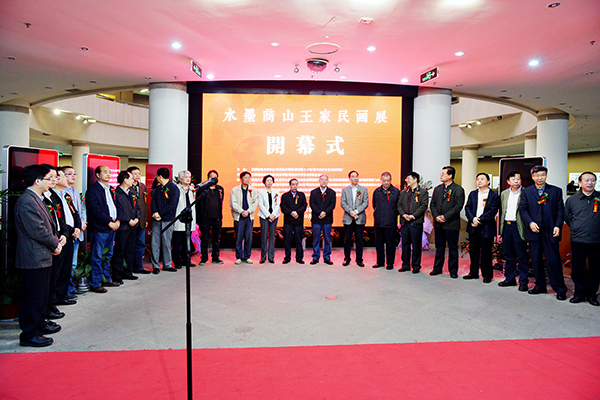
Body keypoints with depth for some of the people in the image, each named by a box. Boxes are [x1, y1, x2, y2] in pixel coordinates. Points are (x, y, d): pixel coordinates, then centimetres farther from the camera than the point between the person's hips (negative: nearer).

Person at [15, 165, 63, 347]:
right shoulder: (26, 201, -19)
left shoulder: (36, 199, 14)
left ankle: (39, 323, 34)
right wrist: (55, 244, -11)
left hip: (42, 256, 10)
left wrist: (56, 240, 3)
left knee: (42, 293, 20)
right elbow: (37, 231, -22)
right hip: (33, 258, -10)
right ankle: (28, 334, 10)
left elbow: (47, 225, 18)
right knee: (33, 296, -1)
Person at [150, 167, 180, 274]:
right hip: (156, 219, 4)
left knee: (166, 243, 4)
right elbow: (153, 201, 5)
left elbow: (172, 205, -11)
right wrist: (154, 212, -13)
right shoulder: (157, 188, 12)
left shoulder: (174, 188, -4)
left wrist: (160, 214, -14)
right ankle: (155, 266, 11)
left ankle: (167, 265, 16)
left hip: (167, 219, -4)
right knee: (155, 243, 3)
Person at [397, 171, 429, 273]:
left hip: (416, 222, -4)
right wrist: (404, 214, -7)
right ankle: (405, 265, 20)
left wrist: (413, 216, -15)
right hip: (404, 222, 5)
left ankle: (416, 266, 13)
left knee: (416, 245, 1)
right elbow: (399, 205, 11)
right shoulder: (403, 192, 14)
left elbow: (424, 206, -8)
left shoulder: (423, 192, 0)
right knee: (405, 244, 10)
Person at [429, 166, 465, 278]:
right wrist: (436, 216, -6)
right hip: (438, 223, 5)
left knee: (453, 248, 4)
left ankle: (453, 270, 15)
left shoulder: (458, 189, -6)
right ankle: (437, 268, 23)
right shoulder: (437, 189, 11)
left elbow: (458, 206, -12)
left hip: (451, 224, -5)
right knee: (439, 247, 13)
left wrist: (445, 217, -16)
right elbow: (432, 204, 10)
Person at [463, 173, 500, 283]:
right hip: (473, 227, 4)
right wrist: (473, 219, -14)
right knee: (473, 250, 10)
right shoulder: (472, 194, 12)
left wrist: (479, 220, -16)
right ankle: (473, 273, 22)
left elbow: (492, 211, -10)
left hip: (486, 227, -4)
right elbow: (467, 208, 4)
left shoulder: (494, 195, -2)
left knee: (486, 252, 2)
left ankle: (487, 275, 14)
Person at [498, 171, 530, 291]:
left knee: (522, 256, 1)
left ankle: (523, 281, 10)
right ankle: (510, 278, 23)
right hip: (506, 226, 5)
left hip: (518, 226, -5)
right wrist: (500, 227, 13)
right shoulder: (504, 194, 13)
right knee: (508, 255, 12)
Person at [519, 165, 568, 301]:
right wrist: (530, 222, -12)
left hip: (550, 232, -2)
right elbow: (522, 209, 3)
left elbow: (560, 210, 3)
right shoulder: (526, 192, 7)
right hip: (534, 231, 2)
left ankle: (560, 289, 9)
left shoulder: (556, 191, 5)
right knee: (536, 260, 9)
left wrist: (558, 226, -9)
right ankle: (540, 286, 22)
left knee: (553, 260, -2)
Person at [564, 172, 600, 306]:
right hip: (578, 240, 1)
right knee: (577, 269, 5)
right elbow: (567, 217, 17)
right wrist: (576, 229, 11)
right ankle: (580, 293, 19)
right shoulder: (572, 200, 5)